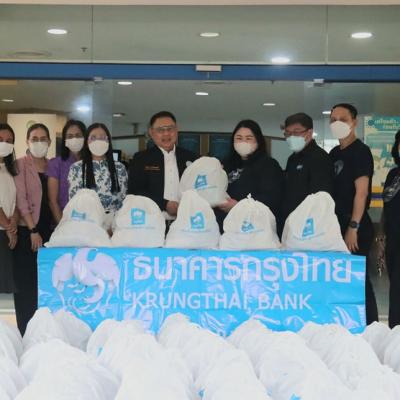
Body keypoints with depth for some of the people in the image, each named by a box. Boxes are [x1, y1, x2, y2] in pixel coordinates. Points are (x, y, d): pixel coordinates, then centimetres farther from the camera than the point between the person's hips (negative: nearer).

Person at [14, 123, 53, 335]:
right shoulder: (20, 165, -2)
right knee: (26, 283, -3)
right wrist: (33, 230, -14)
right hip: (26, 230, -4)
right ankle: (26, 330, 3)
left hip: (48, 229, 4)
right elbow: (20, 199, -9)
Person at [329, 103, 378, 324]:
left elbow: (361, 192, -15)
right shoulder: (334, 153, 15)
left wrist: (353, 227, -20)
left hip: (355, 227, -8)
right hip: (337, 226, 8)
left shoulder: (360, 151, -8)